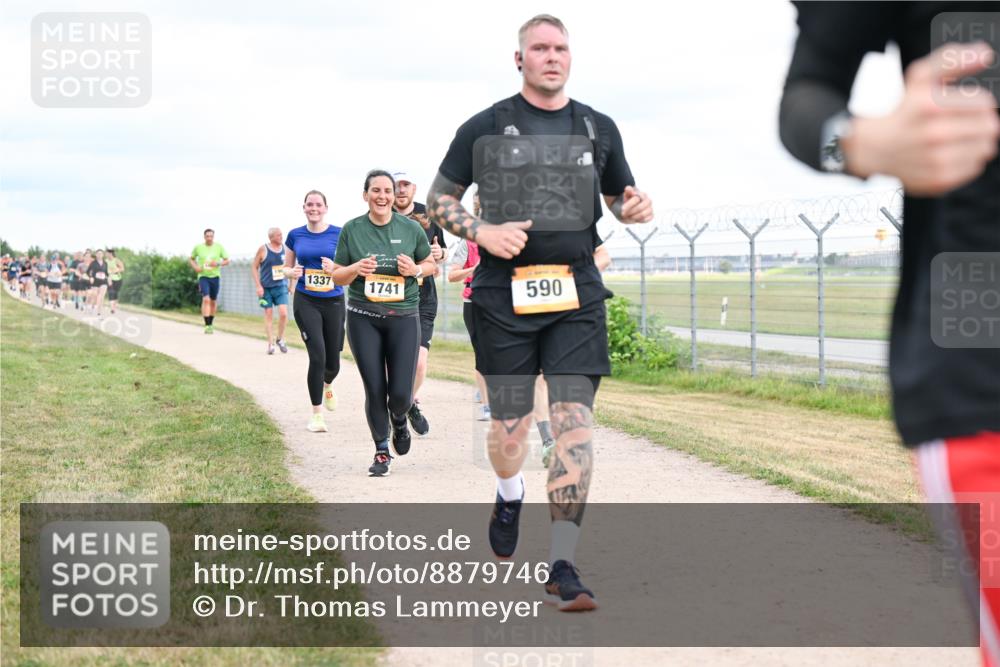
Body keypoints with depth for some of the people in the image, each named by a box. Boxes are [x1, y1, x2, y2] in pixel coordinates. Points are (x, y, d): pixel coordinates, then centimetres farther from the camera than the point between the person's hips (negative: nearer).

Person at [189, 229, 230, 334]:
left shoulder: (219, 247, 0)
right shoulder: (198, 247, 0)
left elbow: (227, 260, 4)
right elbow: (191, 259, 15)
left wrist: (218, 263, -16)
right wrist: (195, 267, -6)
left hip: (215, 276, 2)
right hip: (203, 276, -2)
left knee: (213, 301, 11)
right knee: (206, 299, -18)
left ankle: (211, 323, 32)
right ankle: (207, 325, -20)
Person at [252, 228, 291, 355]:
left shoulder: (285, 248, 3)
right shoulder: (263, 249, -7)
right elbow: (254, 267, -2)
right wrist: (258, 286, -9)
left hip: (281, 287, 2)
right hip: (266, 287, -2)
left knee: (283, 313, -11)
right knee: (268, 315, 1)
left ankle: (280, 339, 10)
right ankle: (271, 344, 8)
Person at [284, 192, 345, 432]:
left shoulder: (338, 234, -1)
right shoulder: (295, 235, 4)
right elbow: (286, 267, 14)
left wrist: (335, 267, -18)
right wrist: (292, 272, -9)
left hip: (333, 302, 1)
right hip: (306, 302, -1)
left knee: (333, 363, 8)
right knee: (317, 356, -16)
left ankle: (327, 385, 47)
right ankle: (316, 415, -3)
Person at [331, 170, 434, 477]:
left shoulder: (411, 228, 0)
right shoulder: (352, 230, 0)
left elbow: (431, 263, 13)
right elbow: (337, 276, 7)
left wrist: (416, 269, -9)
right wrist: (355, 269, -15)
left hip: (404, 316, 0)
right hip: (363, 318, 0)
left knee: (401, 392, -6)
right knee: (374, 390, -1)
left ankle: (399, 420, 31)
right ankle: (382, 450, 20)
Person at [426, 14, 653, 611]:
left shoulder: (598, 129, 11)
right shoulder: (485, 128, 4)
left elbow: (620, 196, 23)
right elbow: (440, 199, 10)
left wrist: (635, 207, -1)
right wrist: (480, 232, -9)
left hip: (576, 293, 1)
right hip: (504, 293, -1)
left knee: (576, 422, -11)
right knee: (510, 425, 4)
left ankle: (563, 568, -8)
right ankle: (510, 496, 42)